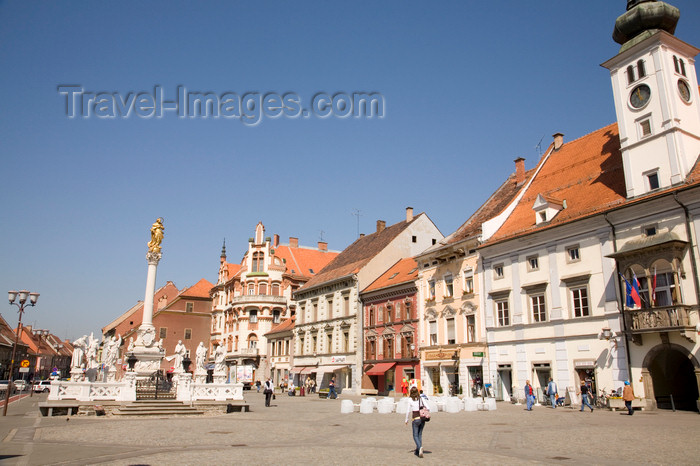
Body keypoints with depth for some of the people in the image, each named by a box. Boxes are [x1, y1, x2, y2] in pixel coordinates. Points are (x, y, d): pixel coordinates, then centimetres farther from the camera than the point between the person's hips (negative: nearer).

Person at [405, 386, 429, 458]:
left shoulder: (410, 400, -6)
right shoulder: (421, 399, 3)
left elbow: (408, 411, -5)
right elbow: (428, 408, 1)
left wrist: (407, 420, 6)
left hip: (415, 419, -4)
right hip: (422, 419, 4)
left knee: (415, 436, 3)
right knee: (420, 435, 16)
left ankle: (420, 447, -23)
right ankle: (417, 451, 19)